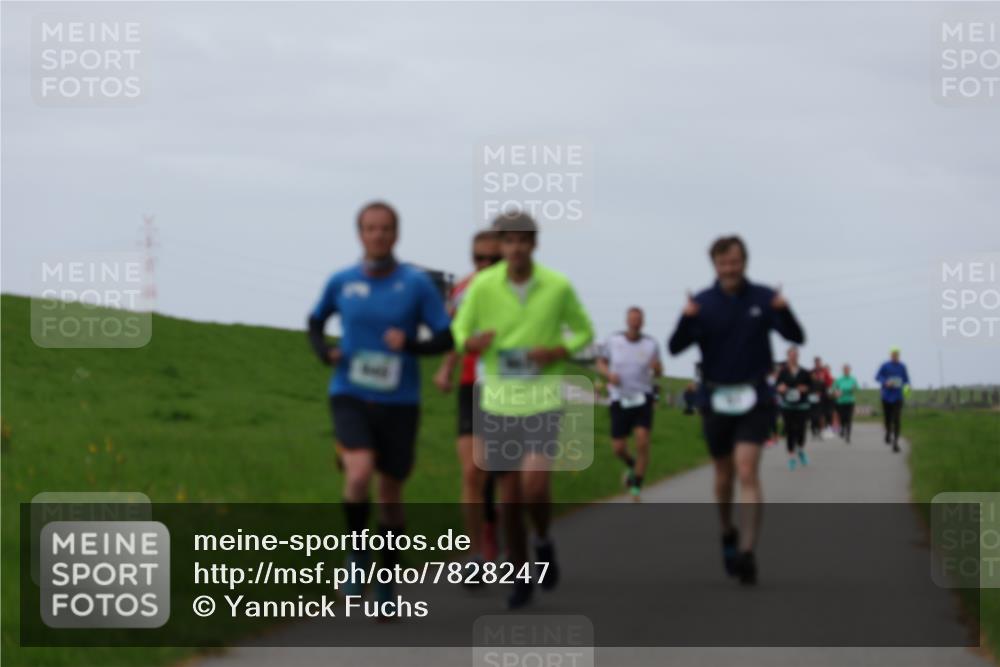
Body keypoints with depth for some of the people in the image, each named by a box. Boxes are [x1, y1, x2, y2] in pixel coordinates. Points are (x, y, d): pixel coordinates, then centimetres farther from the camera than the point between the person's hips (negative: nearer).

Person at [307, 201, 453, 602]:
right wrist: (324, 352, -4)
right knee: (359, 475, -25)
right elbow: (315, 322, 17)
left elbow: (446, 339, -3)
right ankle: (357, 553, 0)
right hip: (350, 398, 0)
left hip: (398, 403, 0)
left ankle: (386, 584, 27)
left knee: (390, 494, 10)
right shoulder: (342, 282, 0)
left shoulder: (417, 284, -6)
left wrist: (410, 344, -23)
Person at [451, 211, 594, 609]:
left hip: (543, 400, -1)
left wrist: (558, 352, -11)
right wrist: (473, 342, -20)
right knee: (509, 493, 5)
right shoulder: (482, 285, -6)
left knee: (534, 482, -19)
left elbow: (583, 332, 9)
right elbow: (459, 332, 4)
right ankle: (520, 577, 21)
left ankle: (543, 540, 13)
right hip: (497, 401, 1)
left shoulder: (558, 287, -6)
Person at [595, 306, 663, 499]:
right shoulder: (613, 341, -3)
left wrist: (657, 366, -17)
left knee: (642, 442, -17)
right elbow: (600, 364, 9)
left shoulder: (651, 344, -3)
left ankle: (636, 488, -6)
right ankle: (631, 465, 37)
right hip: (620, 401, 1)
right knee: (618, 449, 0)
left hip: (643, 399, -1)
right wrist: (609, 374, -13)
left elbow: (658, 373, 7)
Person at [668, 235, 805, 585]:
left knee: (747, 471, -15)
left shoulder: (763, 298, -3)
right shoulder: (703, 303, -3)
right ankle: (728, 534, 39)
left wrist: (783, 311, -27)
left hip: (753, 398, -2)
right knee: (724, 474, 14)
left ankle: (746, 552, -20)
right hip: (716, 398, 2)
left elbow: (796, 337, -6)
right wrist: (686, 320, -30)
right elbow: (676, 347, -9)